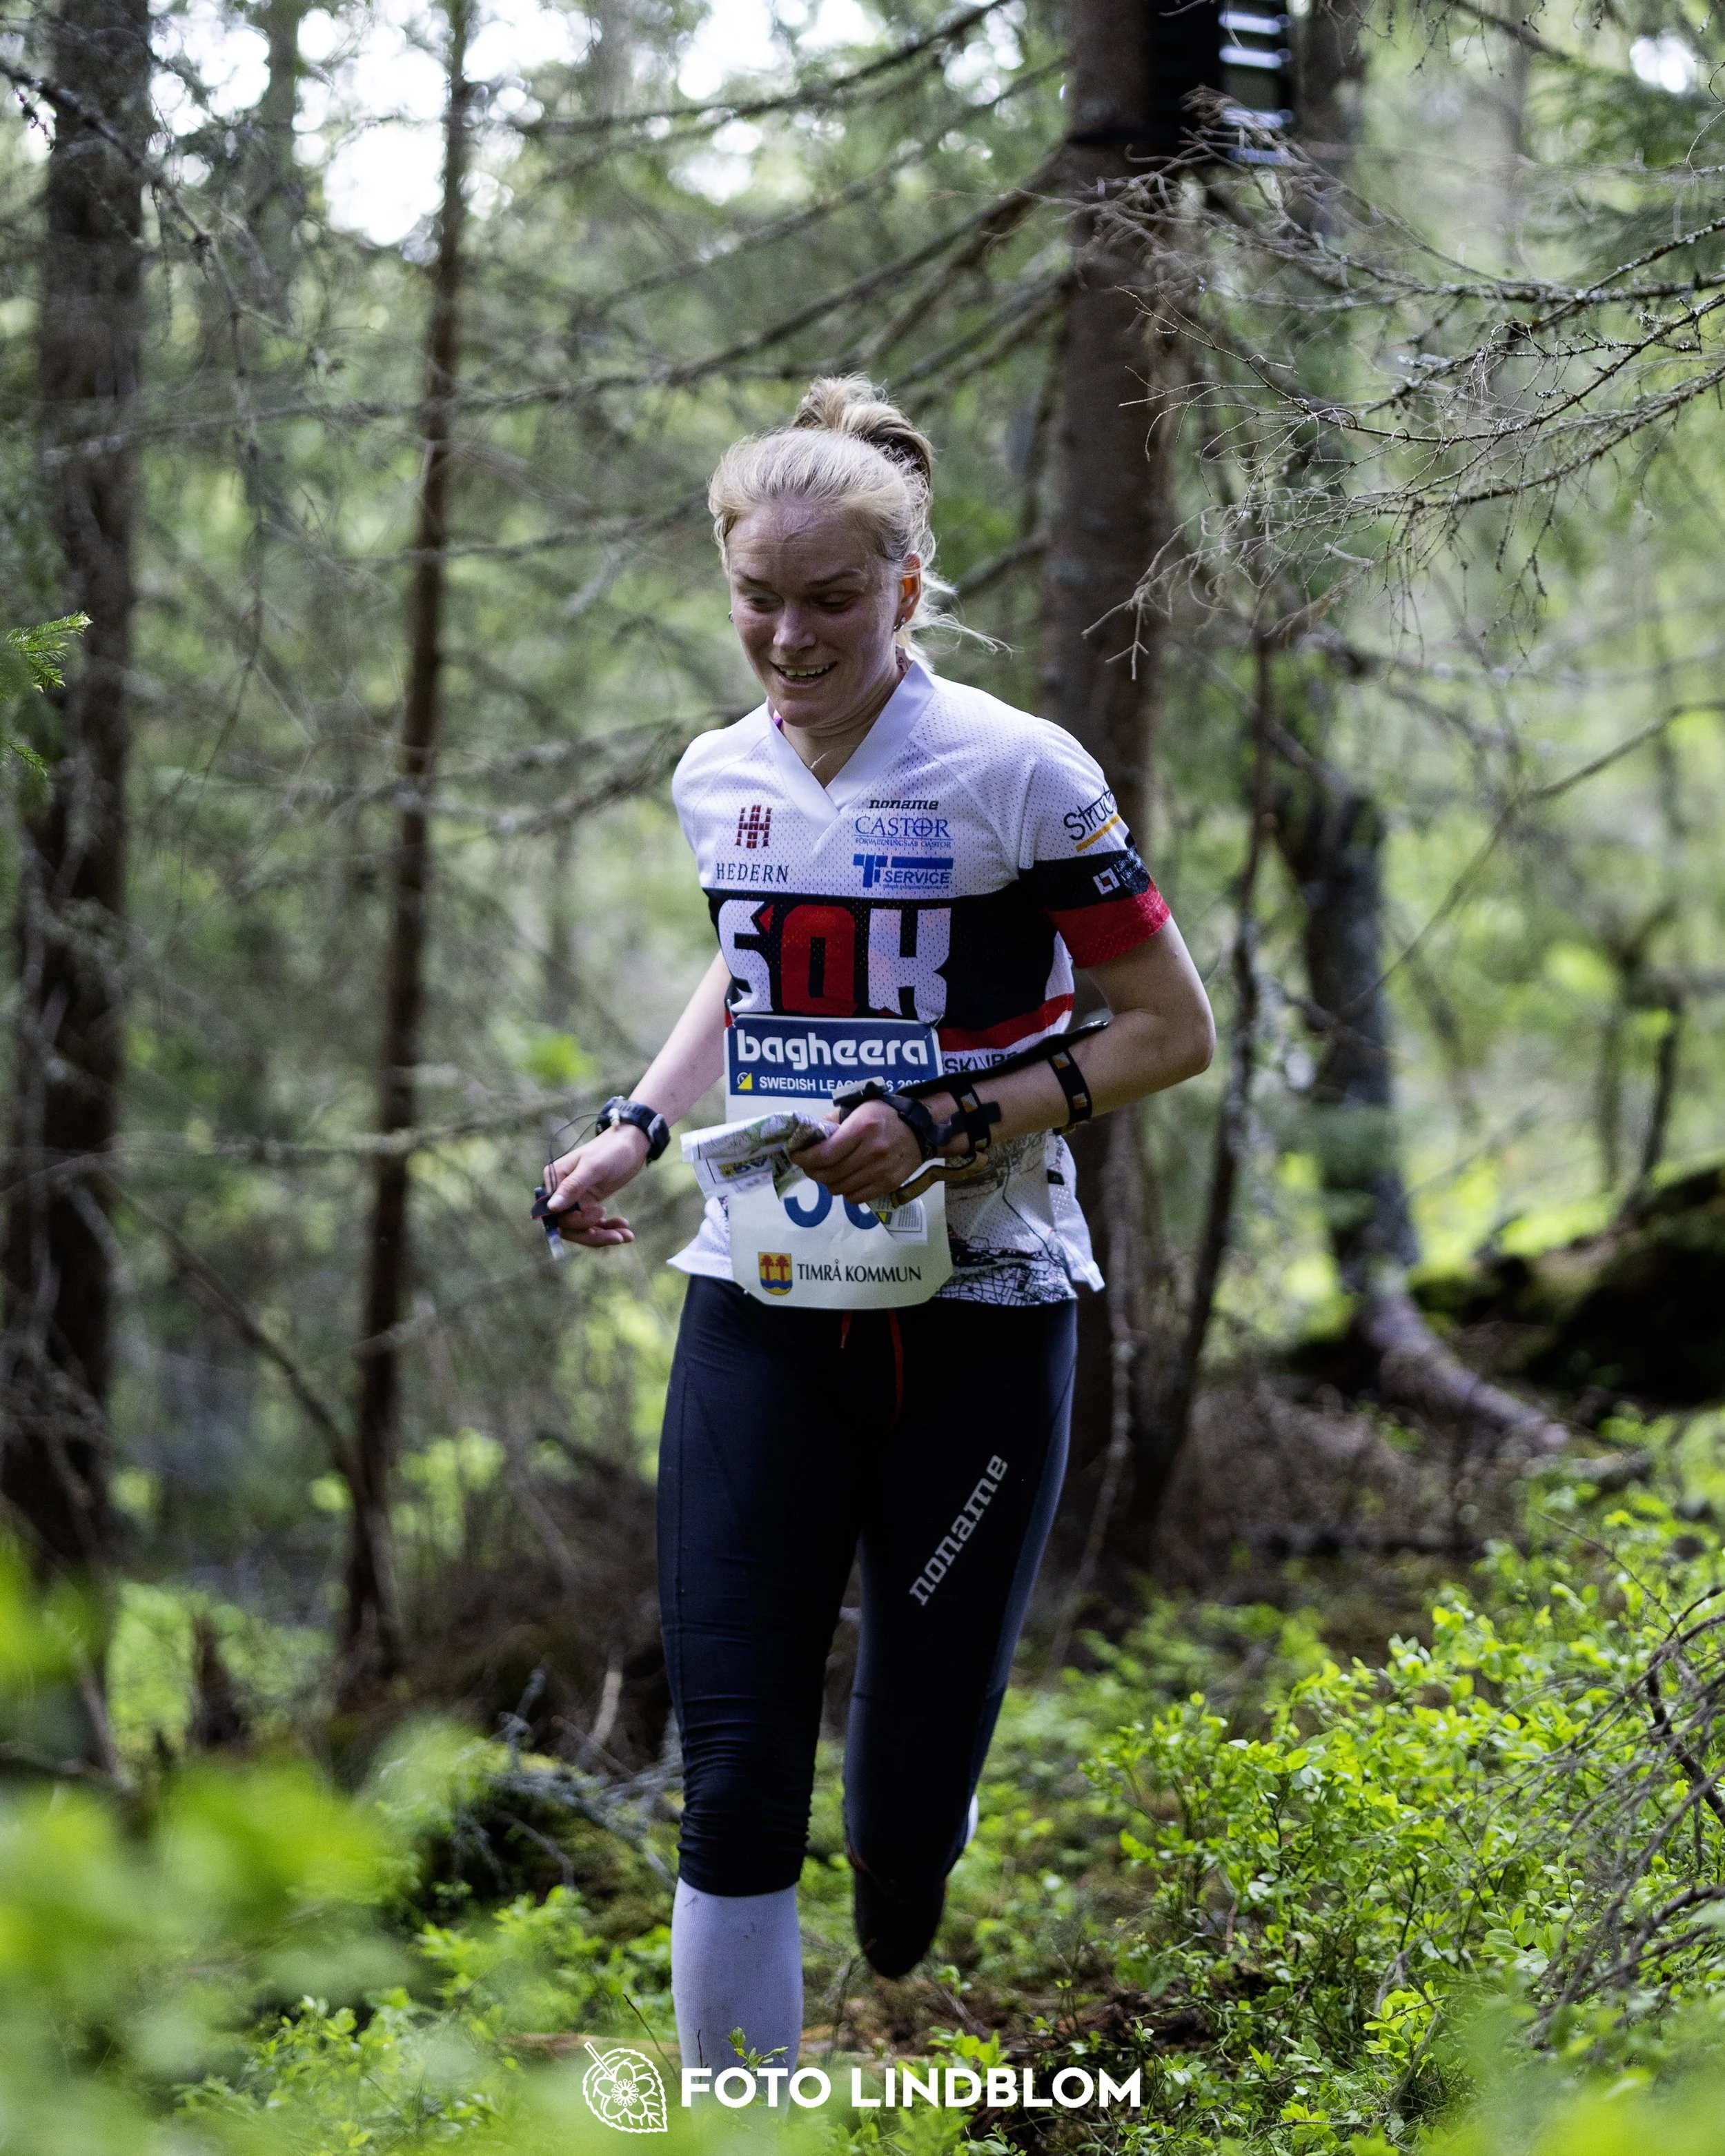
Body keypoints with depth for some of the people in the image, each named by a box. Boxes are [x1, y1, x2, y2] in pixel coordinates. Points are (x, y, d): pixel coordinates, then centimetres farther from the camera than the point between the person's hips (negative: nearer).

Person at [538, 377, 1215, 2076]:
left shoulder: (1016, 774, -10)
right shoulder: (718, 777, 6)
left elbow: (1171, 1028, -5)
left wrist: (953, 1129, -17)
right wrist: (635, 1128, 10)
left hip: (974, 1324, -3)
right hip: (759, 1313, 4)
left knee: (907, 1812, 2)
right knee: (735, 1790, -6)